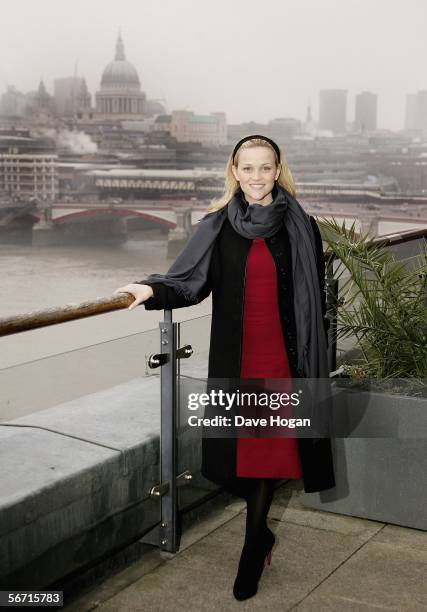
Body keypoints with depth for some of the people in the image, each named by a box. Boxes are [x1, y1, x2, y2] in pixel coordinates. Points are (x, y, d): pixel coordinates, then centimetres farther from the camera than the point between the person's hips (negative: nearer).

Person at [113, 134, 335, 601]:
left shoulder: (301, 227, 0)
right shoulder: (217, 226, 1)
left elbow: (315, 300, 3)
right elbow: (189, 281, -2)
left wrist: (315, 363, 2)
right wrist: (153, 290, -22)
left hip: (283, 358, -1)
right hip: (235, 360, 1)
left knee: (267, 450, 1)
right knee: (241, 449, 8)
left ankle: (252, 553, 16)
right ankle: (261, 534, 34)